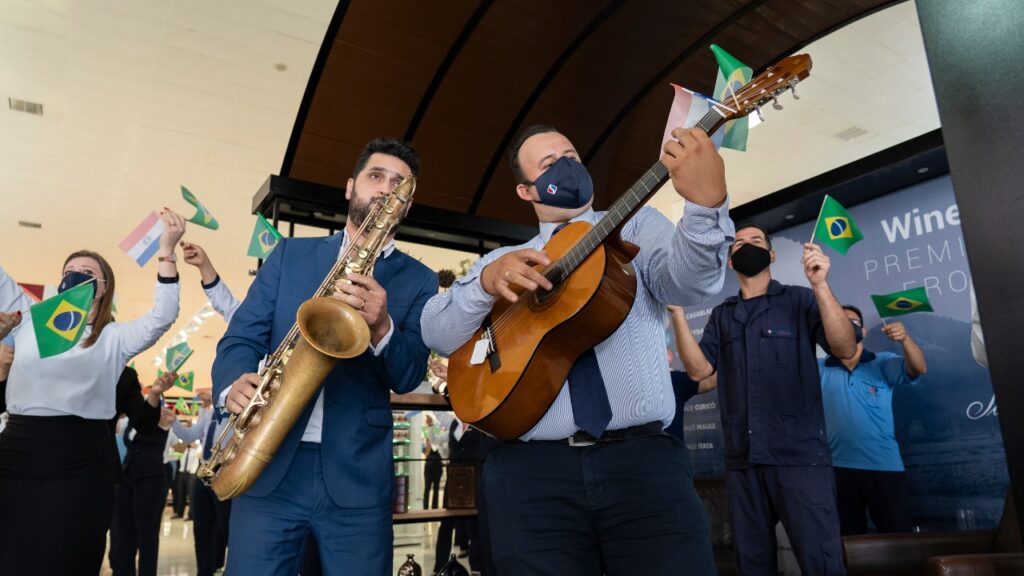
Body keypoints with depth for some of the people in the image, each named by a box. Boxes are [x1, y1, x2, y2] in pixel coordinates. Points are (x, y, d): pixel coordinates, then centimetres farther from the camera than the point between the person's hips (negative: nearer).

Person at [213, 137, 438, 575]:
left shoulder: (419, 281, 6)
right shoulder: (291, 253, 11)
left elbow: (408, 376, -4)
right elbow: (241, 336, 5)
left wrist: (382, 328, -24)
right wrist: (234, 383, -16)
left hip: (359, 475, -1)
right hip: (267, 464, 1)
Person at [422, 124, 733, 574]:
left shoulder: (635, 225, 13)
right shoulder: (500, 260, 17)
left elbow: (689, 282, -8)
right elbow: (437, 335, 5)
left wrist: (707, 202, -27)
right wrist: (486, 281, -13)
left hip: (642, 458, 0)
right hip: (530, 471, 1)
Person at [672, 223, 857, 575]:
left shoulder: (799, 300, 3)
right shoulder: (722, 315, 13)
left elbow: (846, 349, -10)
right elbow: (699, 369, 2)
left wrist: (820, 286, -23)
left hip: (799, 454, -4)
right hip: (741, 458, 4)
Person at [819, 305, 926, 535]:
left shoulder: (884, 363, 2)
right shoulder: (819, 370, 4)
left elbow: (919, 369, -13)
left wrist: (905, 338, -32)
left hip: (884, 466, -1)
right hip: (839, 468, 1)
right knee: (848, 540, 13)